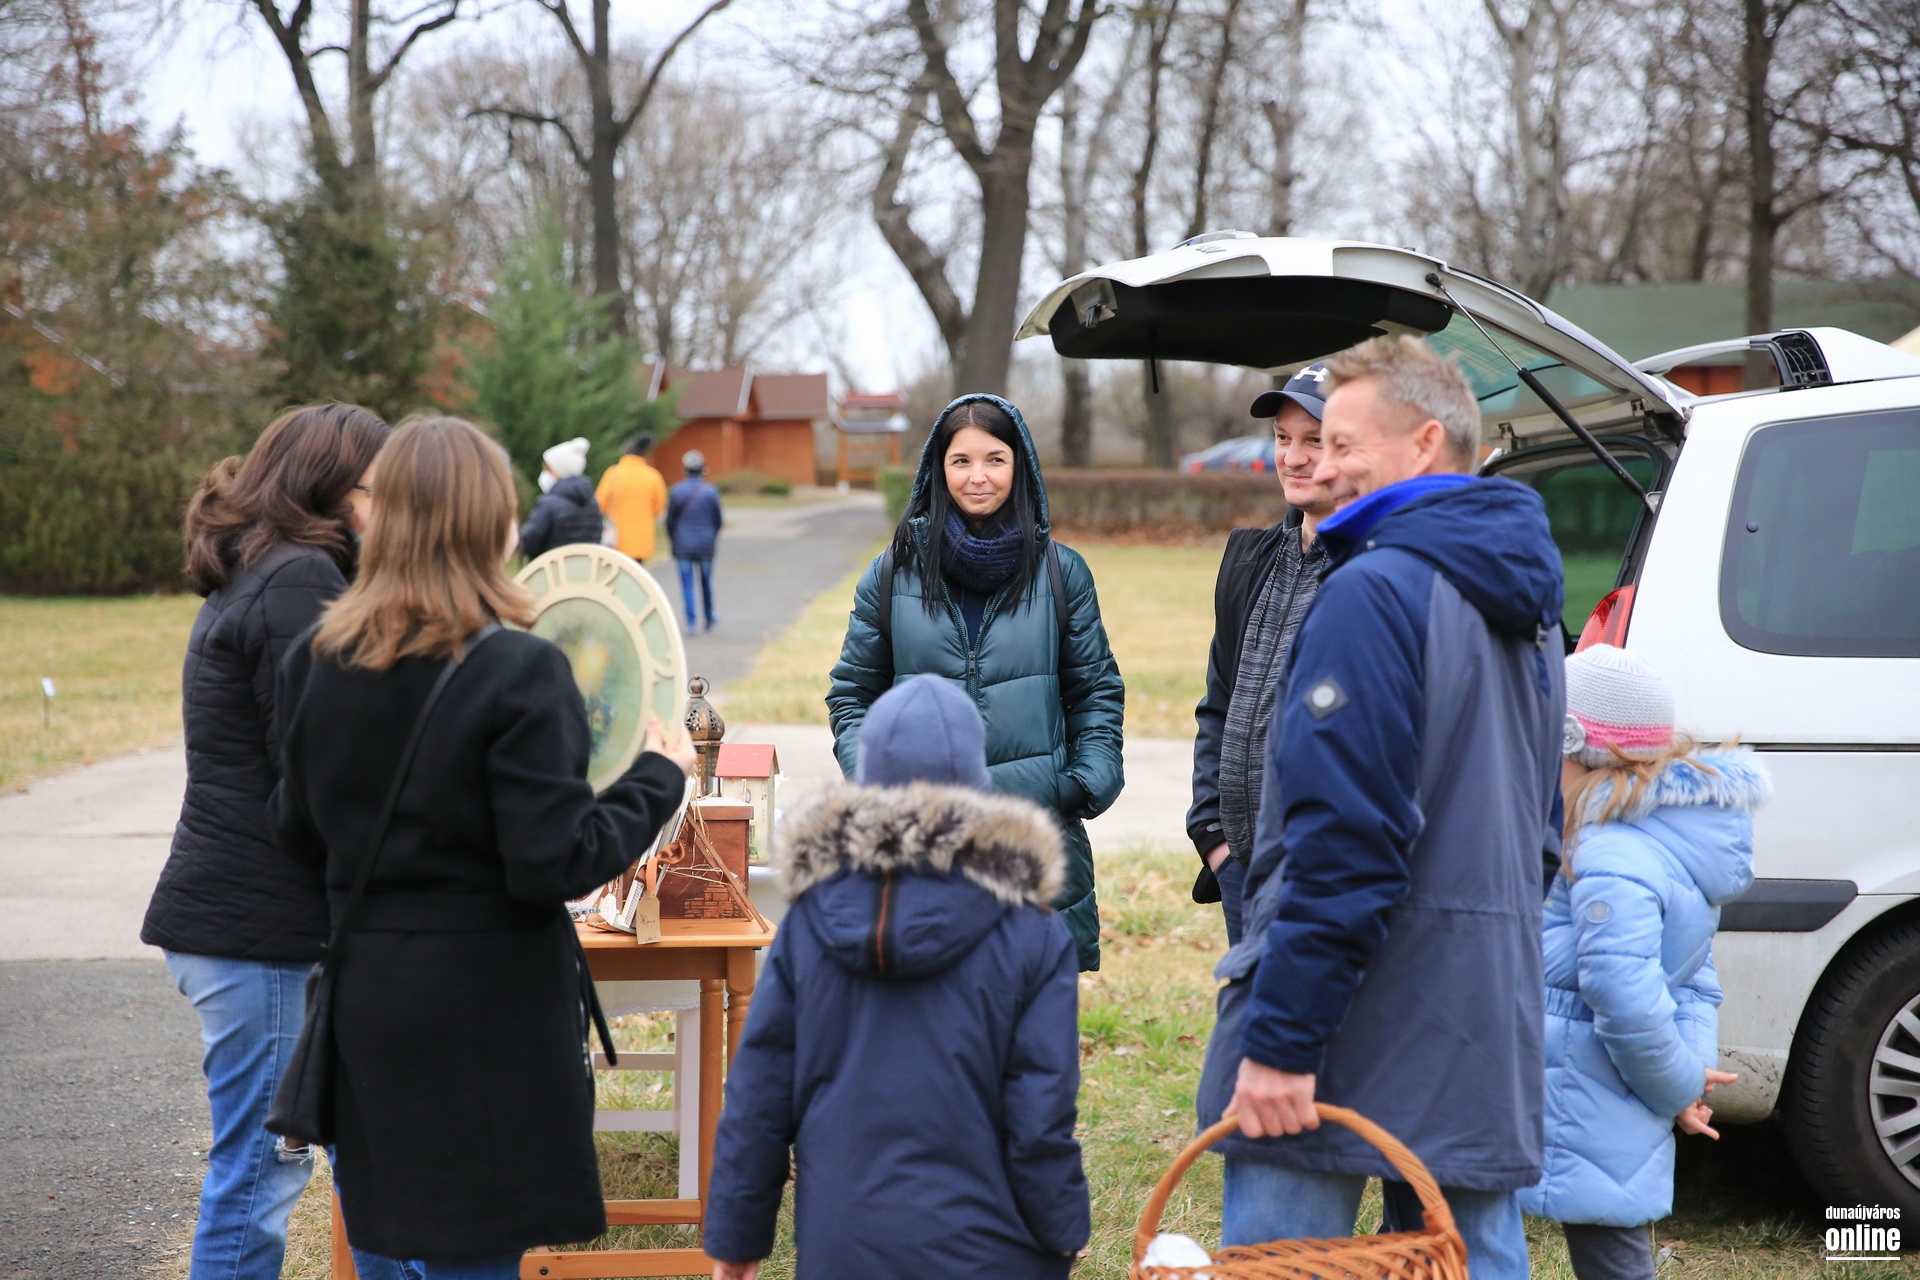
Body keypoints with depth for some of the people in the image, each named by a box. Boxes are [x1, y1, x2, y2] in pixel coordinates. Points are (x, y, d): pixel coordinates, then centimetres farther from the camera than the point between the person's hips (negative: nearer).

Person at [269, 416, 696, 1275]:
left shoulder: (316, 661, 2)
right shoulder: (517, 672, -17)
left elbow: (298, 834, 10)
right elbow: (557, 864, -18)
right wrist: (658, 780, -4)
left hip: (365, 994, 6)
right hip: (486, 1003, -6)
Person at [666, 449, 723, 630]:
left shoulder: (675, 491, -5)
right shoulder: (711, 492, -5)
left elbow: (670, 520, 0)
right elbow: (718, 520, 1)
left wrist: (673, 541, 15)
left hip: (682, 546, -1)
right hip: (706, 546, 1)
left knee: (687, 583, 1)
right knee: (706, 581, 15)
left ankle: (691, 620, -8)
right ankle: (709, 619, 26)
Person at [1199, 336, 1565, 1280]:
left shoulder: (1375, 592, -15)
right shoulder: (1525, 606, 15)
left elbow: (1341, 840, -22)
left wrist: (1279, 1040, -21)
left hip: (1356, 1027, -9)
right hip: (1488, 1033, 9)